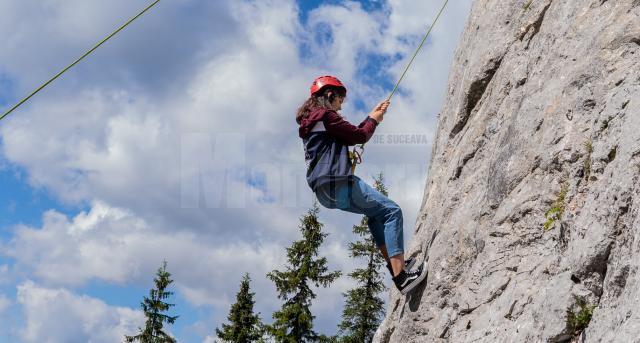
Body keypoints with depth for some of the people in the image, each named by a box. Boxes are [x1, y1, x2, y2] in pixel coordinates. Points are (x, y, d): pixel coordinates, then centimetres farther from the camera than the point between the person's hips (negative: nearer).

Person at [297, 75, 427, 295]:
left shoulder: (310, 121, 22)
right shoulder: (326, 116, -8)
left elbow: (353, 135, 26)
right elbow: (360, 136, -5)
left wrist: (372, 117, 27)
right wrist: (374, 120, 14)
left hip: (324, 191, 10)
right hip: (338, 184, -10)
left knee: (376, 211, 27)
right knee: (391, 211, -6)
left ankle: (393, 262, 20)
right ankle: (401, 277, -15)